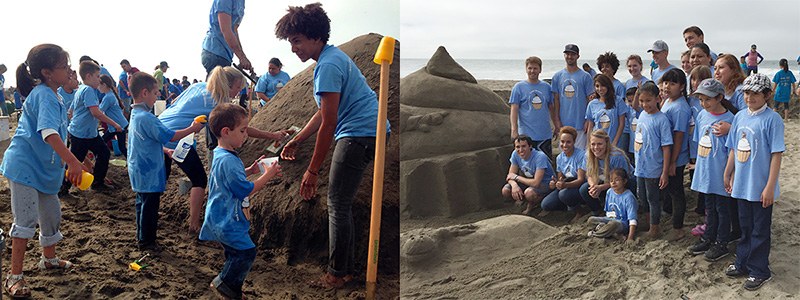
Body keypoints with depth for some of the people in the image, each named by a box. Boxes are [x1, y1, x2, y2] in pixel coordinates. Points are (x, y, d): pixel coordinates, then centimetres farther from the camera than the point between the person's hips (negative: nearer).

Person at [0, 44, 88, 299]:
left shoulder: (53, 95, 11)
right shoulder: (43, 95, -20)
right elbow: (48, 132, -34)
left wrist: (70, 162, 29)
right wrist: (72, 161, -43)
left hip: (44, 167, 10)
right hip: (24, 165, -10)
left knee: (51, 212, 20)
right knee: (27, 218, -9)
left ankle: (48, 258, 41)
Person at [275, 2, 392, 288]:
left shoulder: (328, 66, -16)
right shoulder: (333, 56, 17)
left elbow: (328, 124, -19)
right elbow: (325, 114, 24)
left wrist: (312, 171, -14)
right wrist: (296, 141, 24)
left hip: (359, 134, -11)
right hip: (371, 131, 11)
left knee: (337, 205, -4)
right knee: (341, 203, 15)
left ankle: (337, 274, 7)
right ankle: (347, 267, 24)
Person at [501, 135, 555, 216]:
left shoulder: (540, 157, -32)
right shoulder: (515, 154, -12)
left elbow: (536, 183, -37)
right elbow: (510, 175, -8)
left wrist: (516, 177, -24)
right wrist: (514, 185, -33)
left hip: (546, 183, -6)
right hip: (530, 180, 6)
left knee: (529, 193, -38)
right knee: (505, 191, -15)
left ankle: (533, 203, -2)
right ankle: (523, 197, 15)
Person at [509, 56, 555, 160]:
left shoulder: (546, 87, 10)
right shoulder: (519, 87, 0)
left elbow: (551, 108, 18)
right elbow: (514, 110, -5)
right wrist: (514, 130, -13)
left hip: (545, 135, 3)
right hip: (526, 135, -3)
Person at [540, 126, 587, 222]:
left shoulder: (582, 155, -15)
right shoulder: (559, 158, 6)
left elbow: (581, 180, -21)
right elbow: (560, 179, 8)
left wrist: (565, 185, -40)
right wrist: (555, 183, -18)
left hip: (580, 188, -6)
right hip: (566, 188, 6)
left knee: (564, 193, -37)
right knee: (545, 205, -15)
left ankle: (580, 211, -7)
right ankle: (570, 206, 10)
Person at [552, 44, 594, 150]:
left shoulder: (585, 76, 1)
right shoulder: (557, 76, 9)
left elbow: (590, 100, 1)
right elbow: (556, 99, 9)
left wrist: (588, 121, -6)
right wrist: (557, 121, 2)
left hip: (580, 124, -2)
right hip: (563, 123, 3)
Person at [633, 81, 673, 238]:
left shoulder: (662, 119, -16)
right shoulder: (642, 115, 4)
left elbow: (666, 147, -16)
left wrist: (665, 172, -17)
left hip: (653, 169, -7)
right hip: (640, 166, 7)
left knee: (653, 198, 6)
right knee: (642, 196, 19)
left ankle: (654, 230, 21)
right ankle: (647, 223, 36)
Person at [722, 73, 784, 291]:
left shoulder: (772, 119, -13)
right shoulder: (740, 116, 6)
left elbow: (776, 154, -14)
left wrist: (770, 187, -17)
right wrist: (728, 175, 16)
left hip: (761, 187, -5)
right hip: (742, 183, 6)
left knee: (760, 230, 6)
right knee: (745, 226, 18)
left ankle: (759, 272, 18)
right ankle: (743, 264, 32)